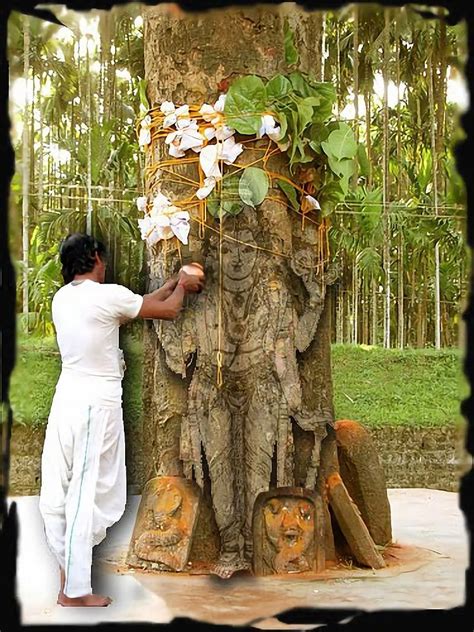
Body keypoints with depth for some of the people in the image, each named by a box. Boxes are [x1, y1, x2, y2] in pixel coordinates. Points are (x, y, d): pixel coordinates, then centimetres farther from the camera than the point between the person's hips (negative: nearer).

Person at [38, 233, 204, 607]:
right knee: (88, 491, -1)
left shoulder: (63, 298, 9)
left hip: (67, 396, 7)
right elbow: (168, 311, -2)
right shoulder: (107, 295, -13)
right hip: (98, 402, -7)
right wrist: (182, 287, 18)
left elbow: (135, 306, 18)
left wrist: (171, 283, 25)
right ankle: (76, 591, 4)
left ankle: (68, 570, 20)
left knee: (60, 488, 9)